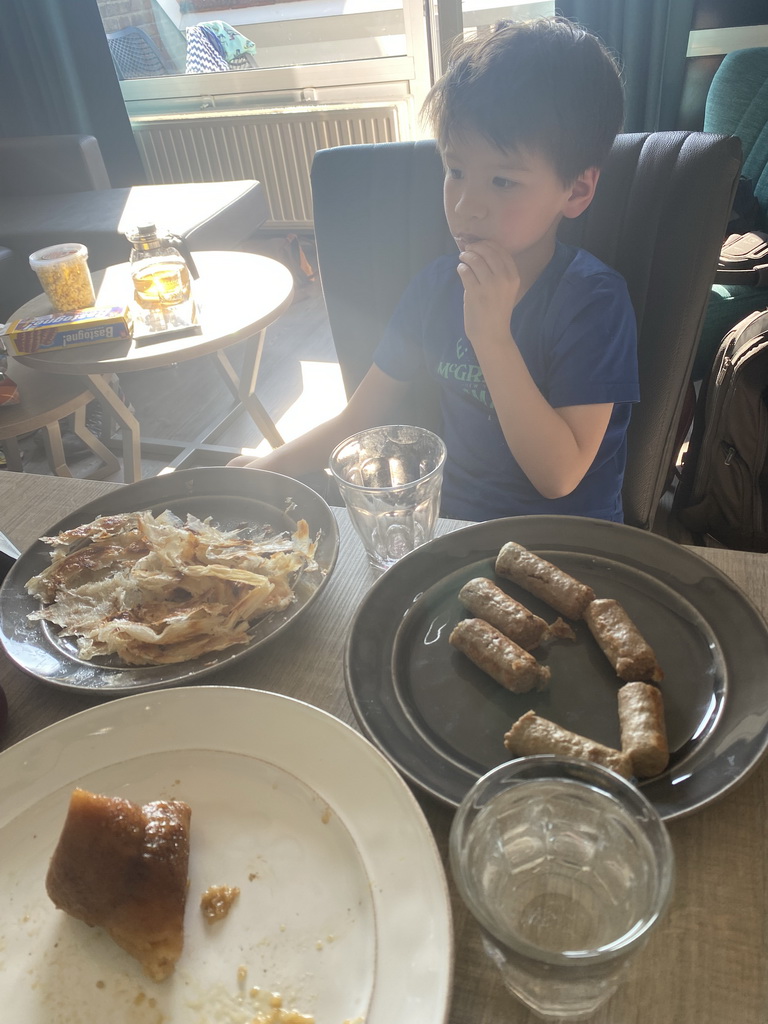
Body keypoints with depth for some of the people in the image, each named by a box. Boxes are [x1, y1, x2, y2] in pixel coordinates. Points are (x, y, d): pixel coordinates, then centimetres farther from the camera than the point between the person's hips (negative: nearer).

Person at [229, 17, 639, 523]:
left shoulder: (594, 298, -15)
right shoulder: (437, 285, 0)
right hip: (452, 520, 4)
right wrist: (267, 468, -5)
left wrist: (492, 337, -26)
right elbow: (359, 420, 7)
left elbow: (560, 475, -20)